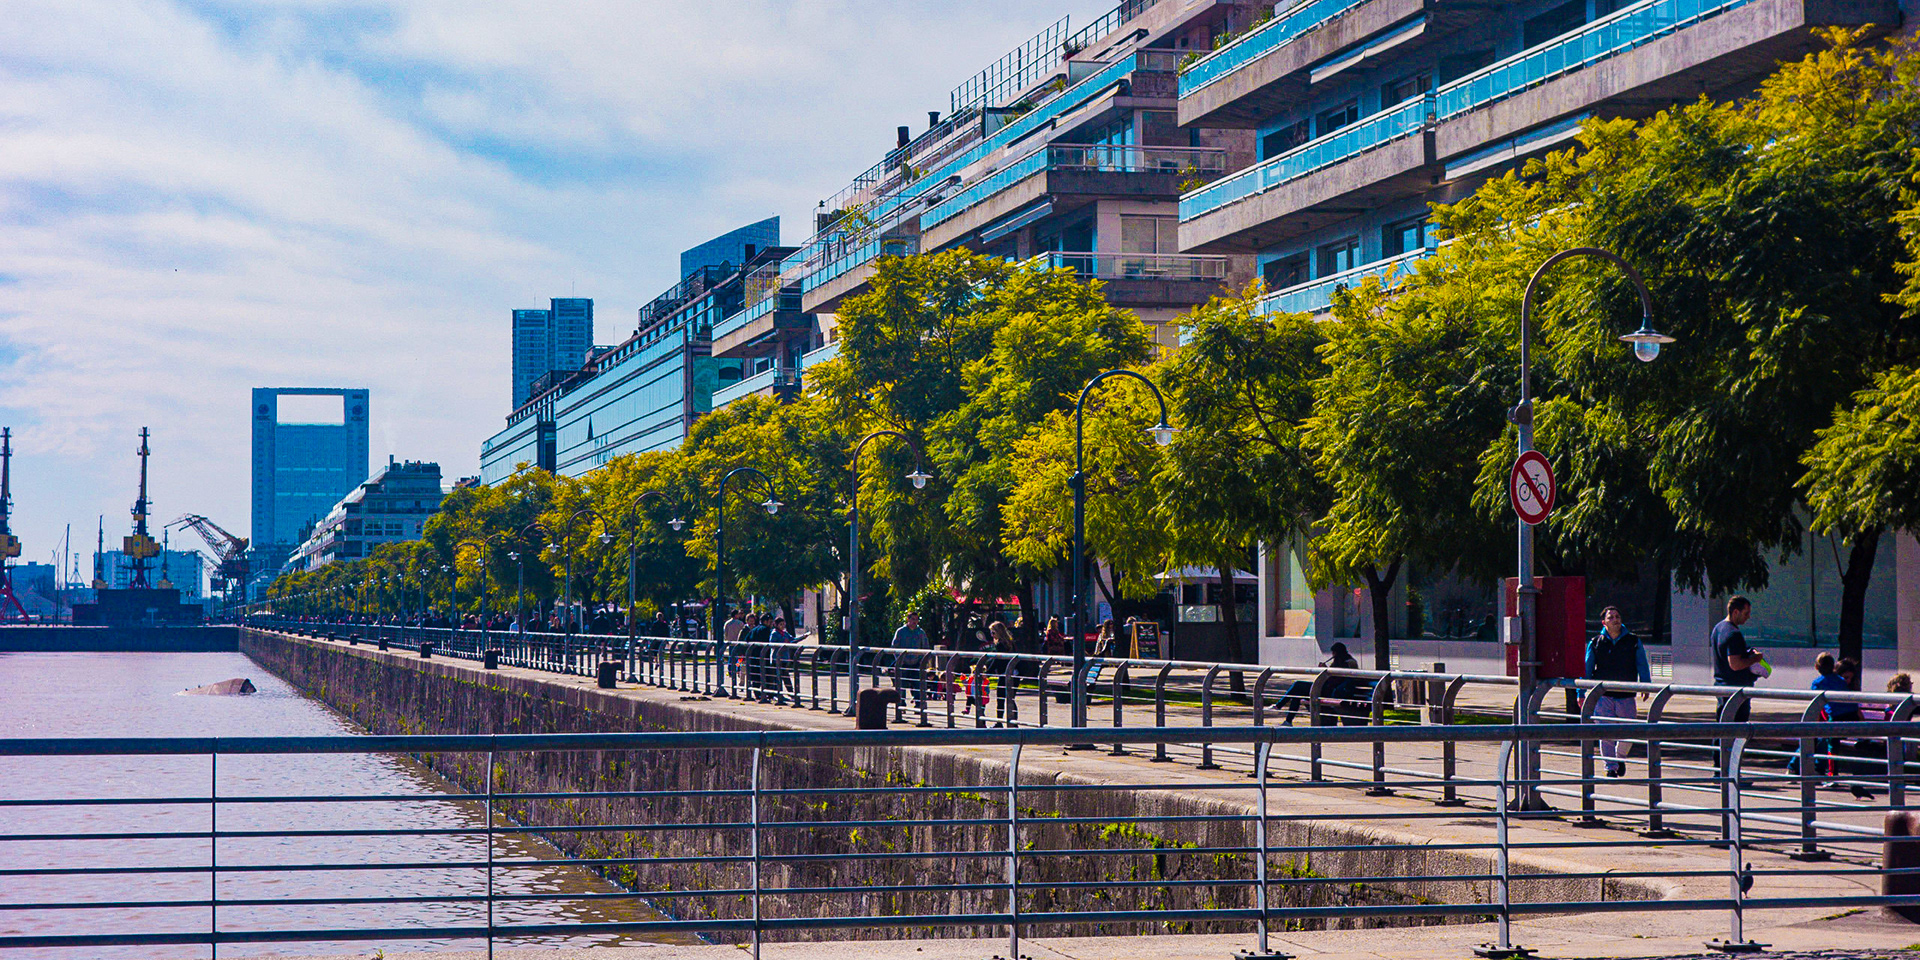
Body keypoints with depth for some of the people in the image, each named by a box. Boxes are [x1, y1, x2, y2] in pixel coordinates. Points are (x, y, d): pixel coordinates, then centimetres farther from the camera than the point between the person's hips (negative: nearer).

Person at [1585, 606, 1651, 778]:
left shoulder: (1633, 641, 7)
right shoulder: (1595, 644, 6)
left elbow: (1642, 666, 7)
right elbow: (1587, 669, 8)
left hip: (1626, 696, 1)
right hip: (1603, 695, -1)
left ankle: (1620, 758, 29)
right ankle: (1610, 766, 5)